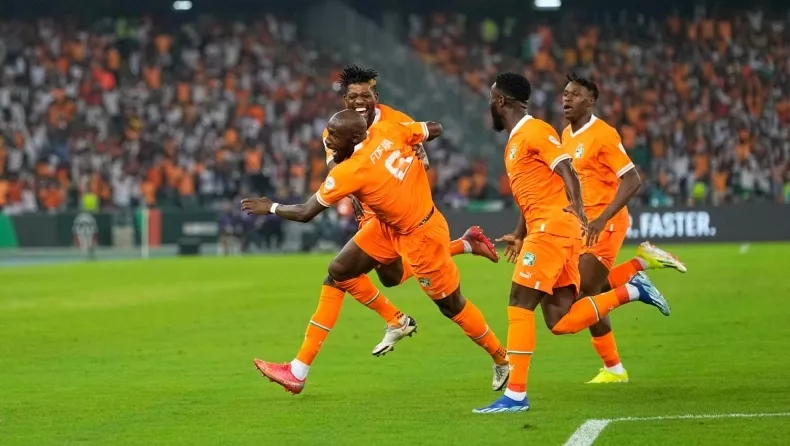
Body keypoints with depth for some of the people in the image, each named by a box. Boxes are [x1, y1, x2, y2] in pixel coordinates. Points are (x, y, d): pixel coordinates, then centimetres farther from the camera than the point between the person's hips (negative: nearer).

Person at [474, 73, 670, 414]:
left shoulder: (534, 131, -7)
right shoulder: (514, 142, 23)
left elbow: (567, 173, -18)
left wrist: (576, 208, -33)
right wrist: (518, 236, 29)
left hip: (554, 225, -10)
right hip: (543, 229, 10)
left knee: (520, 305, -11)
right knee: (560, 321, 4)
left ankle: (515, 395, -11)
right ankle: (632, 290, 12)